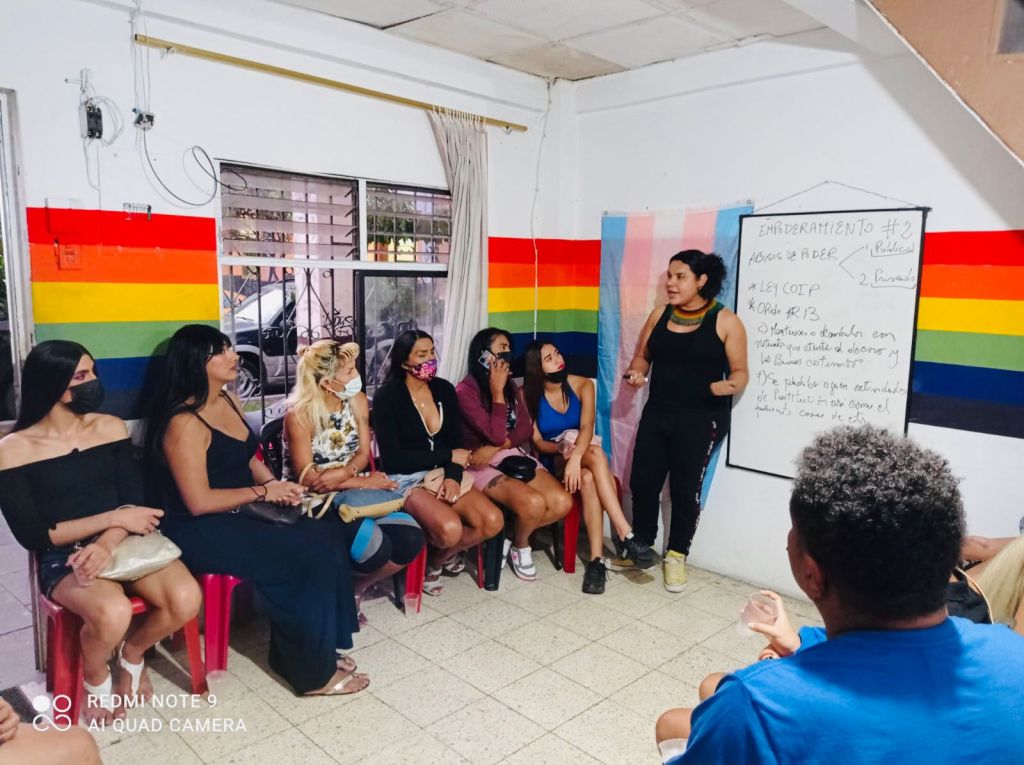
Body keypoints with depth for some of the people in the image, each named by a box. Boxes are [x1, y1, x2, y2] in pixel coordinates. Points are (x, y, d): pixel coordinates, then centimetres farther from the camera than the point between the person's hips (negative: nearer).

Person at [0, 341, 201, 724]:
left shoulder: (111, 427, 5)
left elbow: (134, 503, 1)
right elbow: (32, 535, -8)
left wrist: (106, 543, -20)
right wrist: (114, 518, -15)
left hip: (121, 545, 3)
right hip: (62, 558, -3)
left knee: (186, 598, -24)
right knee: (113, 613, -34)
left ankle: (132, 653, 11)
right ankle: (96, 678, 3)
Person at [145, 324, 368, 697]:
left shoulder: (228, 400, 8)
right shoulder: (184, 423, -19)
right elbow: (199, 502, -22)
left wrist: (276, 483, -1)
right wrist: (262, 492, -14)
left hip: (242, 514, 8)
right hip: (202, 531, -8)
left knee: (330, 535, -10)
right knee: (309, 557, -20)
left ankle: (321, 647, 4)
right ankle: (313, 671, -2)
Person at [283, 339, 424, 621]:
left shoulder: (357, 400, 0)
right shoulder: (299, 415, -18)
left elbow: (363, 454, 3)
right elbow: (308, 479, -17)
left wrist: (340, 474, -20)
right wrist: (365, 482, -16)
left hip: (350, 492, 6)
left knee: (410, 539, -17)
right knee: (377, 548, -28)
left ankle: (357, 588, 9)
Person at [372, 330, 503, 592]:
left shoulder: (445, 389, 6)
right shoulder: (387, 396, -10)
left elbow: (455, 442, 7)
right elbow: (392, 459, -14)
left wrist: (453, 476, -15)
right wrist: (449, 456, -12)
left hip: (443, 474, 6)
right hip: (405, 479, -5)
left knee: (493, 521, -17)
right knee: (450, 529, -32)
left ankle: (438, 559, 9)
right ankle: (437, 556, 7)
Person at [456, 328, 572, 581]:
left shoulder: (511, 386, 11)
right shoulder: (465, 391, -11)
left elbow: (526, 430, 2)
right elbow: (495, 435, -17)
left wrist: (495, 448, -15)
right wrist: (497, 392, -13)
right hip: (484, 465, -6)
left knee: (562, 503, -16)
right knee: (533, 503, -30)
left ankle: (513, 535, 9)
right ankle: (520, 546, 4)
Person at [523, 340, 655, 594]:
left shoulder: (582, 385, -5)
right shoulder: (527, 395, -6)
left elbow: (587, 427, -20)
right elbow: (537, 442, -6)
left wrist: (575, 457, -40)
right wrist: (563, 448, -27)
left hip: (582, 457, 2)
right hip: (553, 462, -2)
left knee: (587, 479, -37)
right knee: (596, 453, -36)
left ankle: (597, 559, -38)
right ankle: (626, 536, -41)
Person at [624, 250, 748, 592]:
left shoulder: (726, 321, -6)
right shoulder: (659, 314, 7)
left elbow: (740, 371, -4)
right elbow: (643, 356, 15)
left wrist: (729, 385, -26)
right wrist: (636, 373, -7)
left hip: (700, 420, -4)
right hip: (656, 415, 4)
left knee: (685, 489, 3)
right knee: (642, 483, 6)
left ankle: (676, 555, 22)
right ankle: (641, 545, 27)